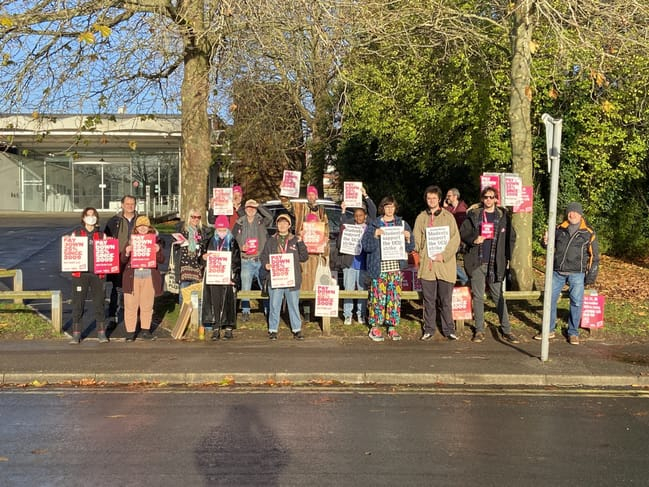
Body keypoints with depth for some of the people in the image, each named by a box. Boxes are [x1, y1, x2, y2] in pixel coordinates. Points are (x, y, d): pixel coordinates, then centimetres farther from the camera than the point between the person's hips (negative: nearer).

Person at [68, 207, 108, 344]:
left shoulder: (101, 235, 11)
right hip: (80, 273, -1)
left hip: (97, 273, 1)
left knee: (99, 303, 2)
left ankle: (101, 333, 10)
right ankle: (76, 334, 7)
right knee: (78, 303, 0)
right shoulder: (76, 233, 8)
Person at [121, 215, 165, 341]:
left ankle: (145, 331, 18)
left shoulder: (155, 240, 7)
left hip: (149, 277, 1)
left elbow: (161, 260, 3)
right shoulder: (131, 240, 7)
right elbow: (123, 260, 3)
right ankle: (130, 332, 9)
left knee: (147, 306, 7)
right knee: (131, 306, 1)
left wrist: (158, 251, -16)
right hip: (132, 276, -1)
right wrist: (126, 253, -17)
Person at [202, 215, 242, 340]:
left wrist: (234, 277, -10)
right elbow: (208, 257, 19)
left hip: (228, 277, -3)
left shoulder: (233, 242, 1)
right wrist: (204, 257, -5)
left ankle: (228, 328, 5)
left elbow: (236, 262, -1)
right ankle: (216, 329, 5)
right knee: (215, 301, 0)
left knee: (228, 302, -3)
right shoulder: (212, 241, 12)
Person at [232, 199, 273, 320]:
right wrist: (241, 247, -9)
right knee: (245, 288, 1)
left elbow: (270, 217, -18)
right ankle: (245, 311, 12)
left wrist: (258, 205, -13)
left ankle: (268, 310, 12)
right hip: (246, 260, 1)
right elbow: (233, 239, 9)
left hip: (261, 259, -1)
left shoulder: (261, 221, 3)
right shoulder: (239, 223, 8)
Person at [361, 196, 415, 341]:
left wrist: (408, 238, -8)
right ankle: (375, 328, 5)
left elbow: (410, 247, 12)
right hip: (379, 267, -3)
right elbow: (365, 245, -3)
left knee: (395, 297, 3)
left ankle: (392, 327, 13)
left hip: (396, 267, 3)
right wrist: (375, 235, -17)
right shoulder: (374, 225, 4)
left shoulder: (402, 224, 12)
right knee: (378, 297, -4)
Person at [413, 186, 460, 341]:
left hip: (445, 265, -1)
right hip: (426, 264, 1)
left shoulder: (448, 217, 6)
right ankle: (429, 329, 16)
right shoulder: (421, 218, 10)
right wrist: (422, 254, -7)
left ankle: (449, 330, 13)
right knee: (429, 300, 6)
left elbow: (455, 239, 0)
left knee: (445, 300, 3)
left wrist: (444, 255, -11)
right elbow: (417, 240, 8)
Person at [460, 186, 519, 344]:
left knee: (499, 296, 3)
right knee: (478, 297, 4)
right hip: (477, 262, 0)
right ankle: (479, 330, 12)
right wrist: (473, 240, -12)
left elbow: (511, 237, 10)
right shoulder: (473, 215, 5)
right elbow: (463, 233, 7)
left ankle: (506, 330, 11)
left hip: (496, 263, 0)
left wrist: (507, 257, 3)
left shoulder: (503, 216, 6)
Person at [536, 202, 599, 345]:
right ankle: (549, 330, 18)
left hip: (577, 274, -2)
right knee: (550, 299, 5)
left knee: (576, 302, 1)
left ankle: (573, 333, 15)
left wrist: (591, 276, -1)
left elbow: (594, 256, 4)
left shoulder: (588, 232, 1)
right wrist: (546, 241, -6)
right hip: (557, 272, 3)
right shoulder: (559, 229, 7)